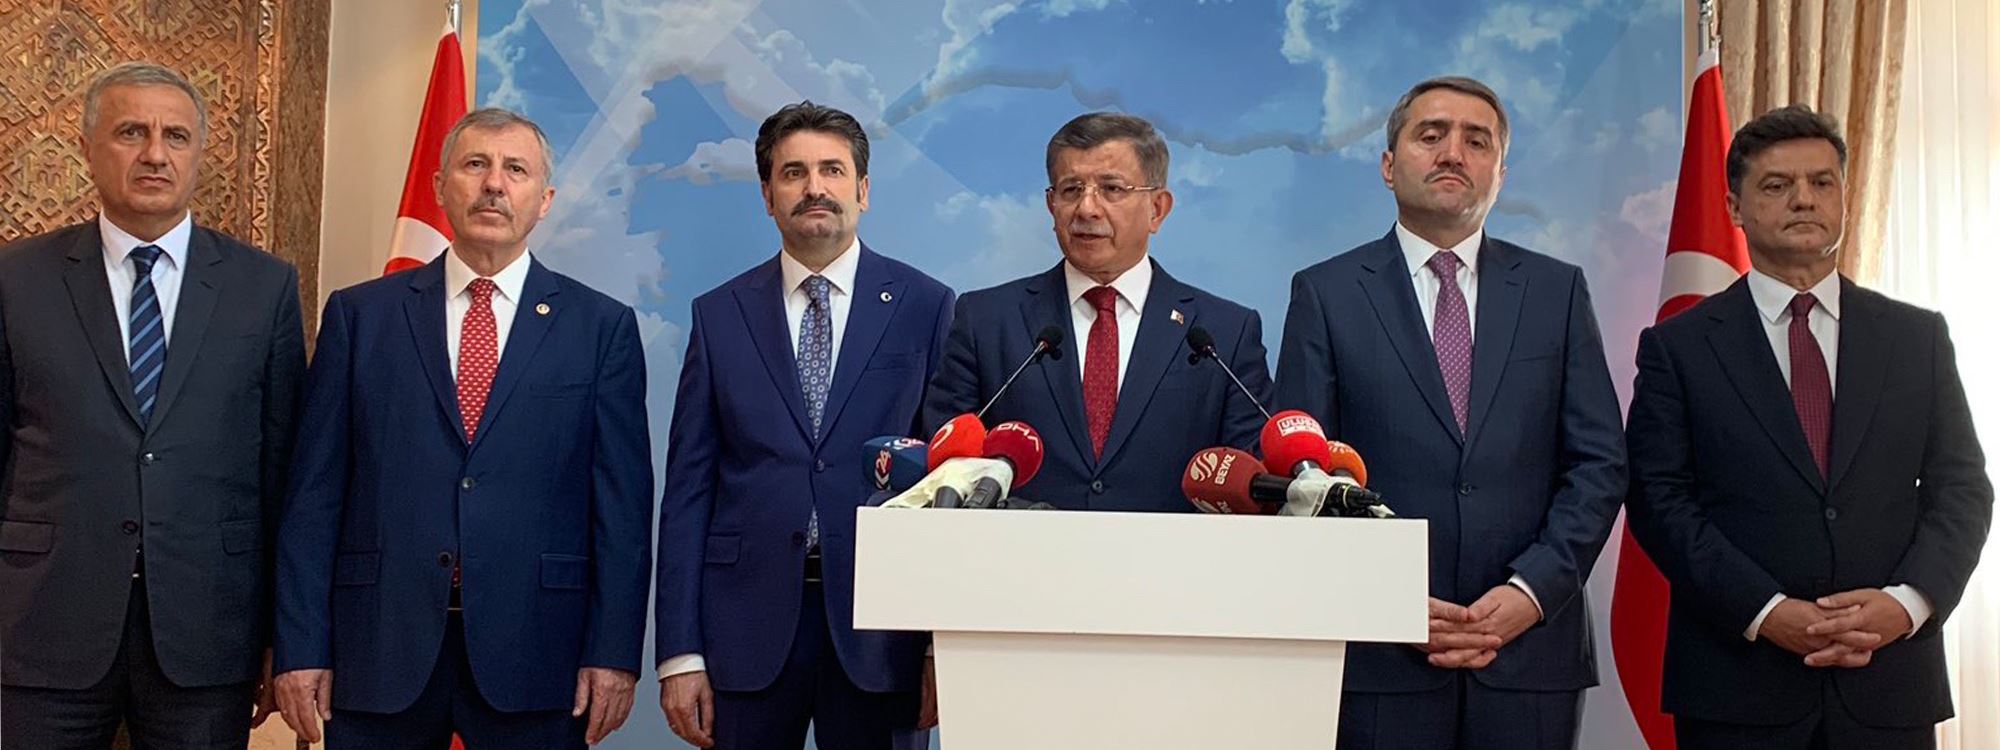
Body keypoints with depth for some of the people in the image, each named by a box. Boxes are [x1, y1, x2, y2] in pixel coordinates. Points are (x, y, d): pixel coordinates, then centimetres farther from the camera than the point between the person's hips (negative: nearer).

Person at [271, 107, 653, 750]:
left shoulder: (602, 327, 3)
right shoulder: (358, 315, 6)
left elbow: (622, 503, 0)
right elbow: (314, 492, 4)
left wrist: (614, 652, -6)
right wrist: (301, 647, -1)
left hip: (533, 655, -1)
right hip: (380, 649, 1)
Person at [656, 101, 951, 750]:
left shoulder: (927, 307, 2)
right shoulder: (719, 315, 6)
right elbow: (688, 488, 5)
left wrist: (948, 646, -4)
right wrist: (679, 653, -1)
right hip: (749, 618, 1)